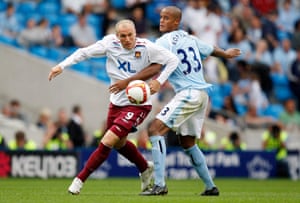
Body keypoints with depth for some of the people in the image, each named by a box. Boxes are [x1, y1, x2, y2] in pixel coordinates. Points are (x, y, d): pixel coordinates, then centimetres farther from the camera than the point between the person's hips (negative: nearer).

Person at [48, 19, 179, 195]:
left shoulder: (146, 47, -20)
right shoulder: (110, 43, -9)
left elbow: (173, 60, -15)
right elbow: (84, 53, 0)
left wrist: (159, 83, -22)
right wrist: (61, 66, -7)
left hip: (137, 105, -6)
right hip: (117, 103, 6)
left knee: (107, 142, -16)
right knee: (119, 144, 24)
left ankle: (80, 180, -2)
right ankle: (145, 169, 51)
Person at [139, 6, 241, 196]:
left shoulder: (165, 41, -6)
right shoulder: (190, 38, 16)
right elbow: (211, 50, 32)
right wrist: (226, 53, 54)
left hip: (188, 94, -9)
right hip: (202, 95, 9)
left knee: (155, 129, -13)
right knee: (188, 143, 20)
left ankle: (160, 184, -24)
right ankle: (211, 186, 24)